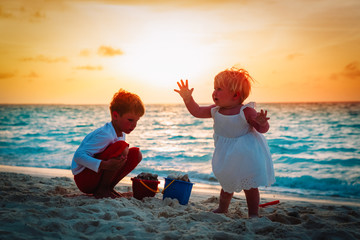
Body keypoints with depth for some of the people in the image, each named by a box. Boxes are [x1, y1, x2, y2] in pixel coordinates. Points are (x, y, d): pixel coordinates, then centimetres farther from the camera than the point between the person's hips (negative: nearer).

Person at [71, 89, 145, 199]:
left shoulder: (121, 134, 6)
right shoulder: (105, 135, -24)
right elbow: (78, 156, -29)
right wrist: (104, 165, -40)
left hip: (100, 174, 9)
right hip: (83, 180, -9)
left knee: (136, 153, 0)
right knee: (121, 146, -28)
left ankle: (108, 187, 4)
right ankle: (101, 190, -14)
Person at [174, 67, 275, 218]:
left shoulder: (246, 111, -21)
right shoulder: (215, 110, -4)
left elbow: (263, 129, -18)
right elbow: (197, 111, 6)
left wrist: (262, 123, -41)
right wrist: (187, 98, -7)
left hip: (246, 155, -6)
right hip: (227, 156, 6)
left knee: (249, 185, 1)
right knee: (227, 184, 22)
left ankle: (253, 214, 15)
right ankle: (222, 209, 41)